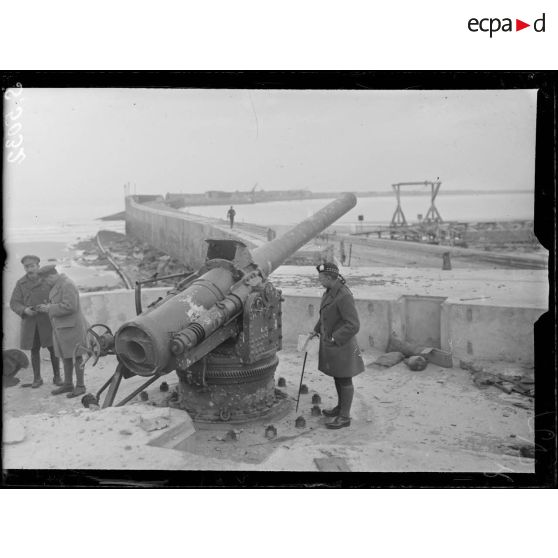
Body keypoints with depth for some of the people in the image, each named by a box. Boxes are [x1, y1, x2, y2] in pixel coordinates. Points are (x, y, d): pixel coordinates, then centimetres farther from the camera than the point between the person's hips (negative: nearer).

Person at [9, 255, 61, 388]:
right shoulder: (21, 283, 3)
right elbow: (14, 303, 1)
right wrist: (24, 310, -19)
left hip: (48, 321, -2)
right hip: (30, 321, 2)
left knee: (53, 348, 0)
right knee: (34, 350, 7)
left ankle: (57, 377, 13)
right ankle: (37, 378, 19)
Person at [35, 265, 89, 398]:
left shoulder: (67, 285, -18)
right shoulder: (58, 285, 13)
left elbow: (69, 307, -25)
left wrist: (49, 309, -17)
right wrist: (46, 307, 4)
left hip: (71, 326, -10)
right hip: (61, 327, 10)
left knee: (76, 356, -2)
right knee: (65, 356, 14)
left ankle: (80, 386, 5)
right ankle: (68, 384, 23)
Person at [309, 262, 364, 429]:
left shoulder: (344, 296, -26)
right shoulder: (330, 291, 4)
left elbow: (353, 325, -26)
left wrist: (334, 338, -23)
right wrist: (317, 330, 13)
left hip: (341, 345, -9)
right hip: (330, 343, 9)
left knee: (344, 379, 4)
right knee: (337, 377, 21)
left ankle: (345, 417, 16)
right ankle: (340, 407, 38)